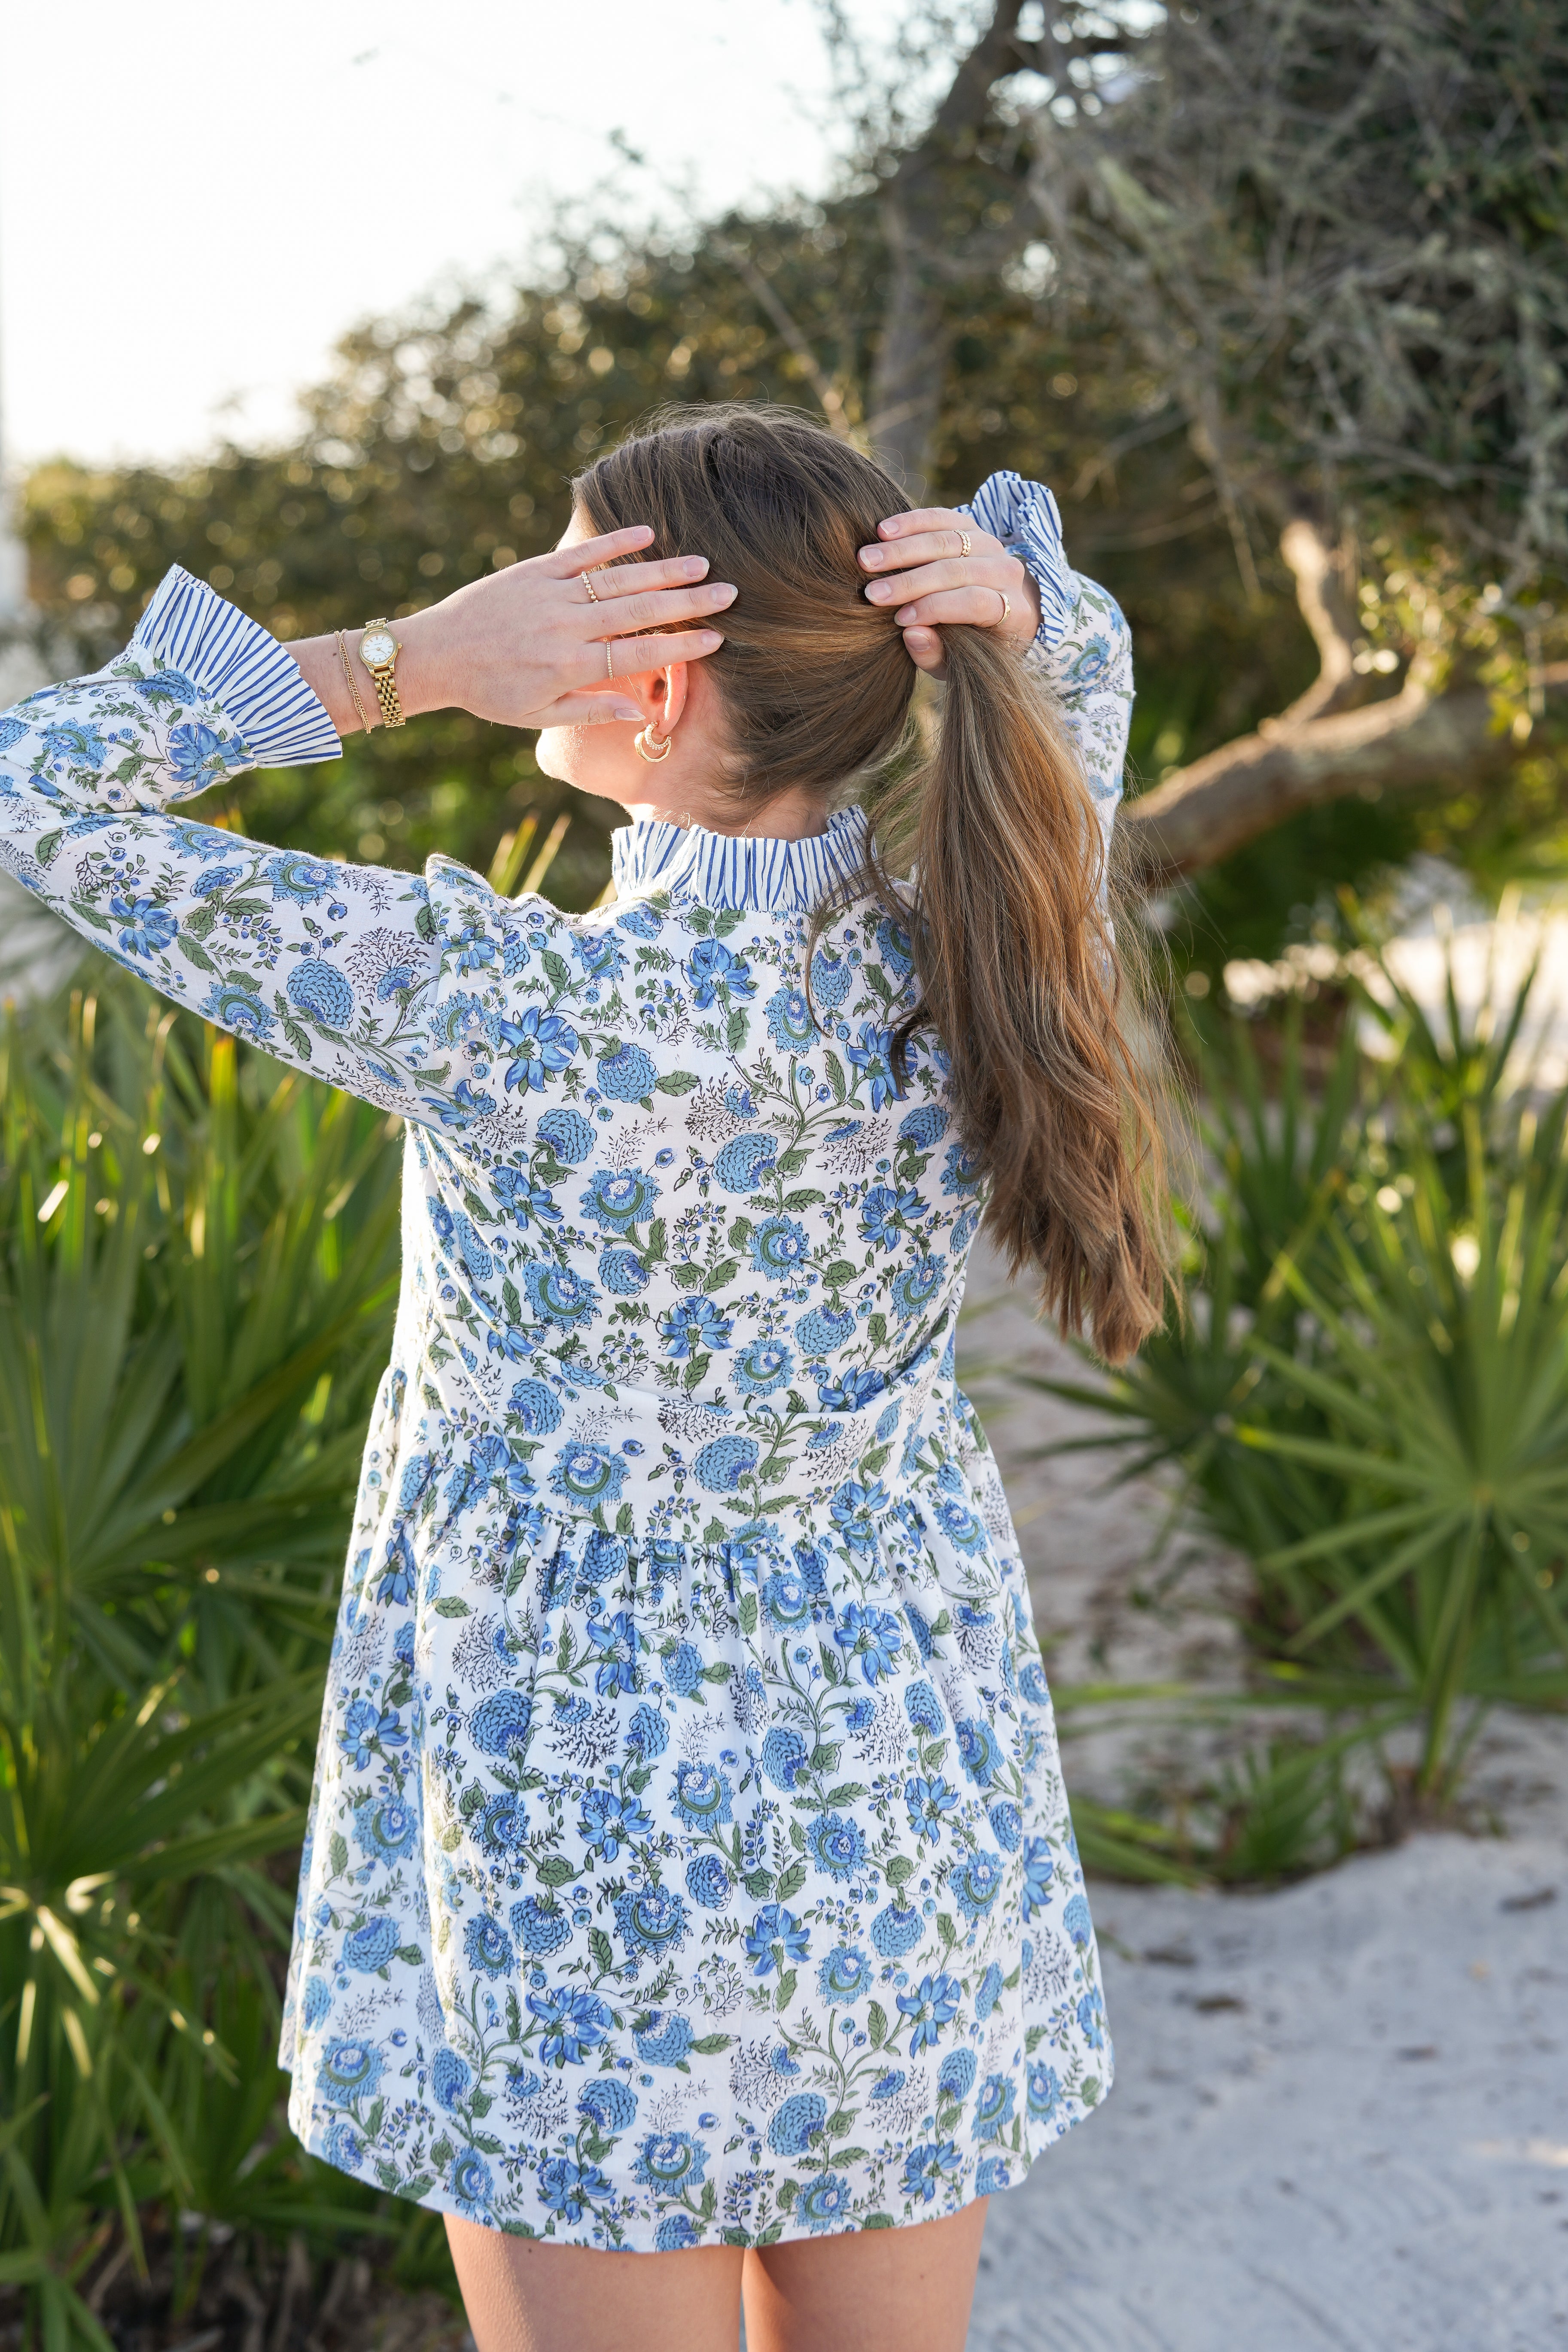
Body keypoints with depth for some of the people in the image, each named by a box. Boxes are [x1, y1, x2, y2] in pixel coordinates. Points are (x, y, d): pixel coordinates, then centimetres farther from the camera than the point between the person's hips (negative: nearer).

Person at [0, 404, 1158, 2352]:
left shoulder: (515, 1020, -26)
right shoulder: (979, 976, -11)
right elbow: (1077, 668, 11)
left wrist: (403, 660, -23)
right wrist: (1011, 590, -12)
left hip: (600, 1849, -5)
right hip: (919, 1796, 5)